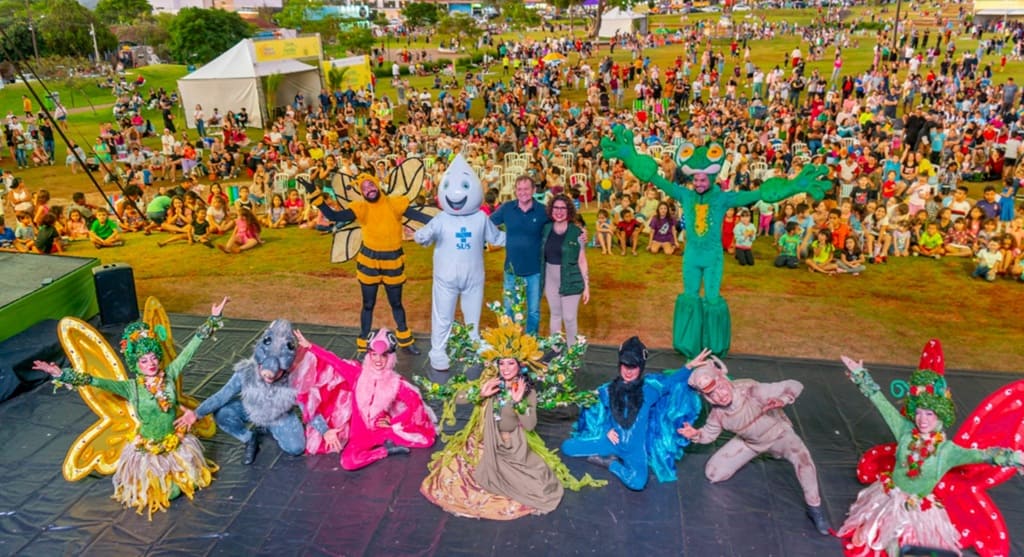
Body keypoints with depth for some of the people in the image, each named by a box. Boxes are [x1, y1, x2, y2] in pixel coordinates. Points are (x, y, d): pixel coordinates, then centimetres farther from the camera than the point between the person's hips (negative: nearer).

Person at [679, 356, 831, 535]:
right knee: (713, 473, -5)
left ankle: (814, 507, -16)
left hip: (777, 433, -4)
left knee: (800, 454, -38)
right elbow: (709, 433, -4)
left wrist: (781, 401, -52)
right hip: (749, 442, 4)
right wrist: (695, 434, -27)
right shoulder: (717, 413, -22)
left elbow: (794, 385, -32)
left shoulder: (752, 390, -36)